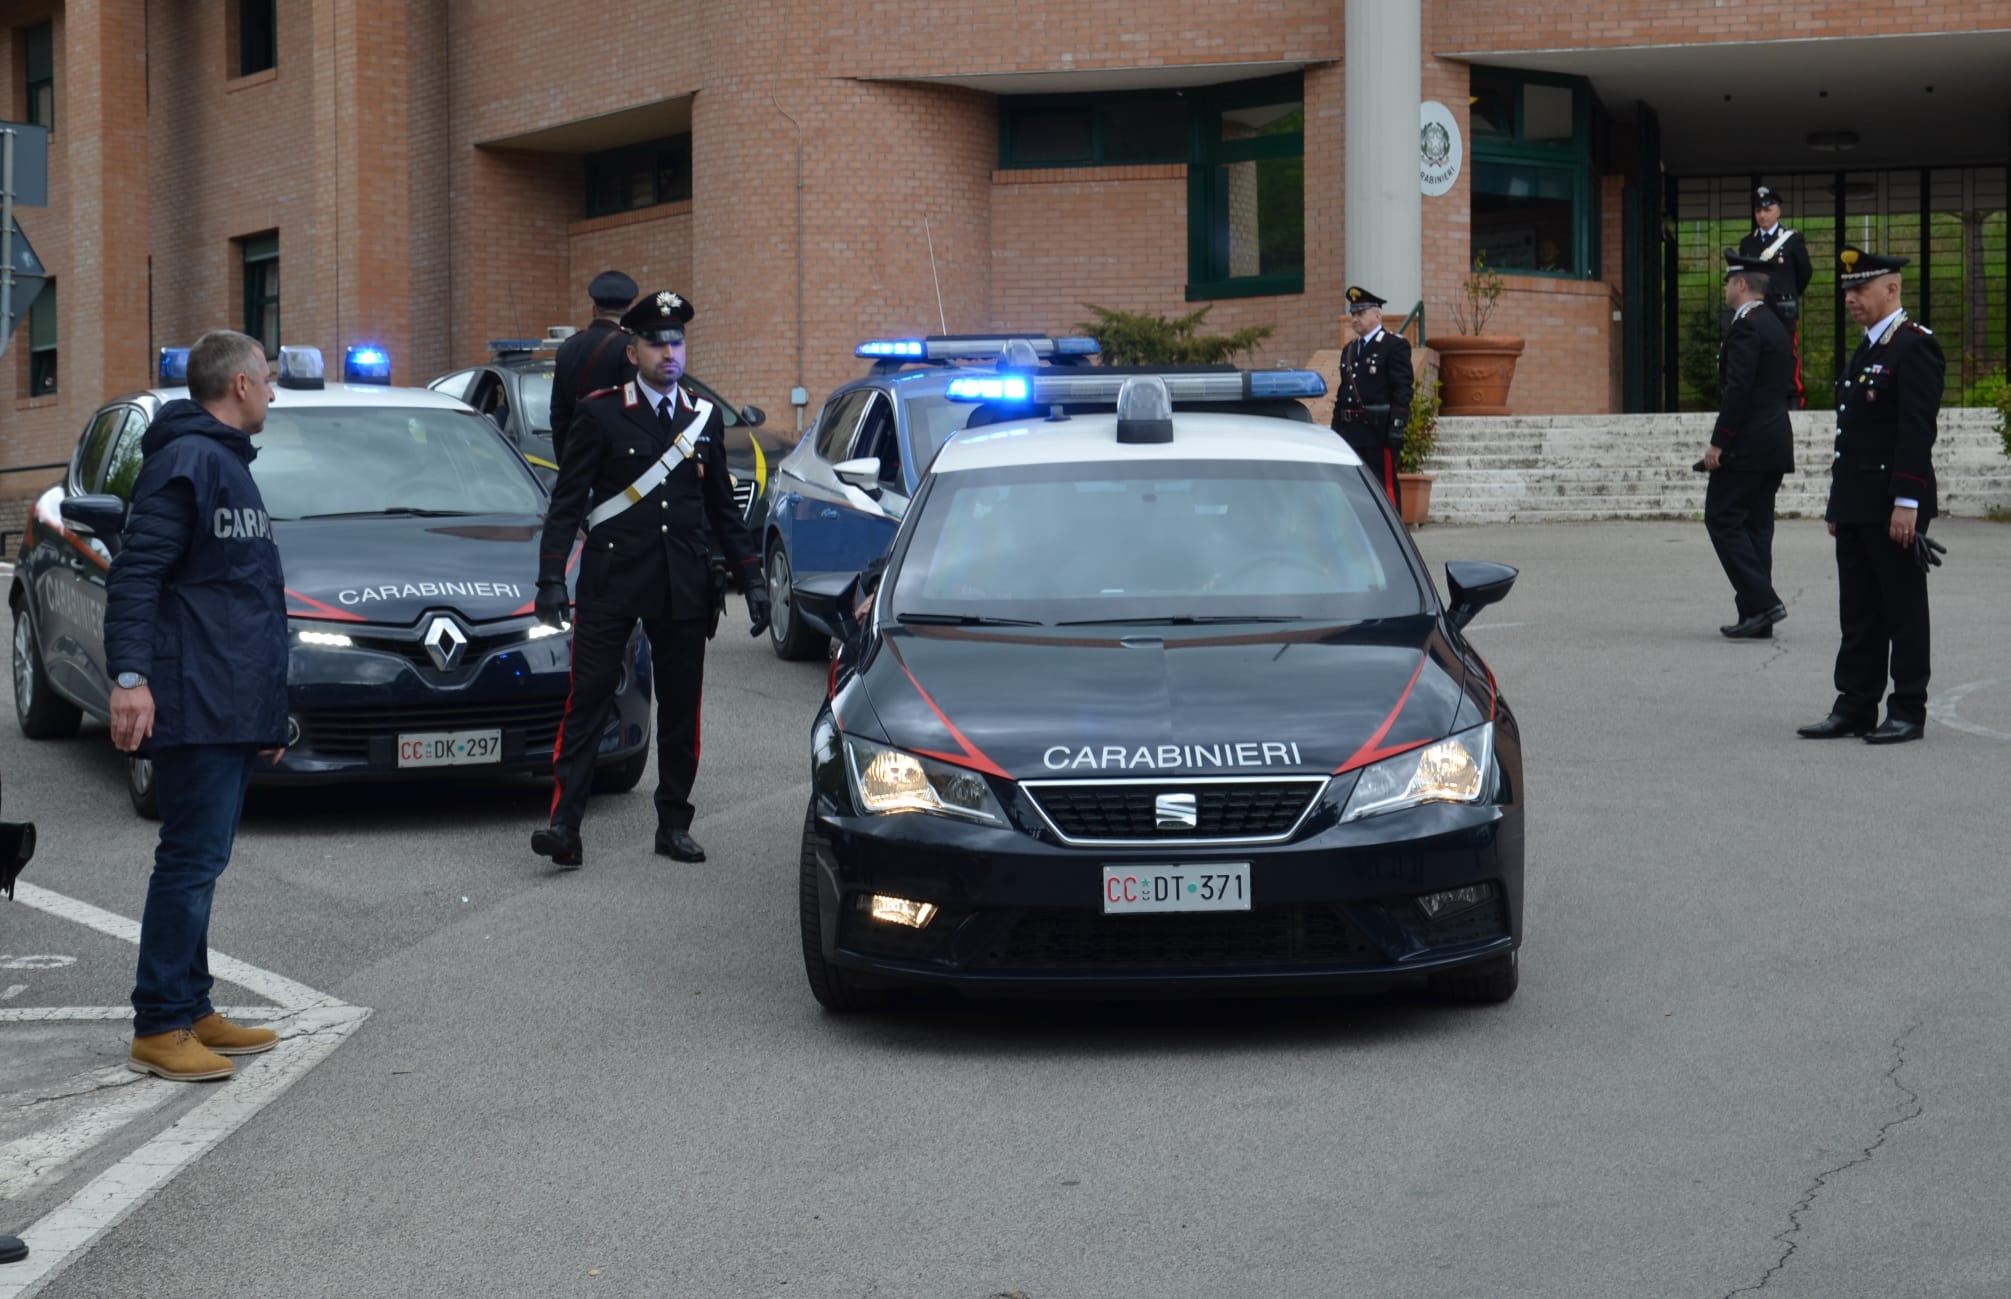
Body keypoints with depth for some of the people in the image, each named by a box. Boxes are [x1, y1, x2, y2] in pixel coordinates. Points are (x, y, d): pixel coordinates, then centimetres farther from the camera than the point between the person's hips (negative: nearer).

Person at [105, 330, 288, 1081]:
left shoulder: (228, 463, 22)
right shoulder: (186, 460, -9)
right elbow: (135, 575, -17)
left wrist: (266, 708, 28)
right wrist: (130, 677, -27)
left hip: (234, 711, 10)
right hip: (194, 704, -10)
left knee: (201, 860, 12)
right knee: (192, 858, -10)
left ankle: (192, 1011, 18)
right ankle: (159, 1027, -8)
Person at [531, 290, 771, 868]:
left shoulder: (705, 418, 11)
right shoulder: (601, 414, -1)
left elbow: (722, 508, 17)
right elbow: (567, 501, -2)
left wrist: (752, 579, 12)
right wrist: (551, 579, -11)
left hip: (683, 587, 4)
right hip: (611, 582, -4)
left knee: (681, 708, 7)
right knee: (587, 702, -8)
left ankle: (674, 824, 16)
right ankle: (565, 824, -10)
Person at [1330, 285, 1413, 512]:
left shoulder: (1395, 346, -3)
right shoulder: (1349, 349, 20)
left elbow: (1402, 390, -11)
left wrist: (1396, 425, -18)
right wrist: (1336, 428, 16)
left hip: (1379, 431, -8)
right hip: (1351, 431, 8)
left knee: (1385, 485, -6)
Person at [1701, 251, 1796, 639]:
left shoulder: (1746, 327, -14)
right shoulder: (1776, 326, 17)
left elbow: (1737, 389, -21)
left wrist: (1718, 443, -19)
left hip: (1747, 445, -9)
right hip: (1775, 444, 9)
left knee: (1722, 520, -5)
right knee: (1755, 526, 9)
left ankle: (1760, 602, -13)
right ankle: (1757, 619, 8)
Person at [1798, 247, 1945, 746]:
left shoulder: (1915, 347, -11)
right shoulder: (1866, 350, 18)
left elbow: (1917, 431, -18)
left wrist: (1906, 503, -23)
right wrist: (1838, 504, 19)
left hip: (1893, 506, -9)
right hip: (1855, 507, 9)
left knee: (1904, 610, -1)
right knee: (1858, 612, 10)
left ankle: (1908, 711, 5)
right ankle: (1855, 707, 14)